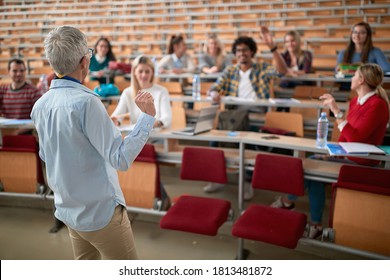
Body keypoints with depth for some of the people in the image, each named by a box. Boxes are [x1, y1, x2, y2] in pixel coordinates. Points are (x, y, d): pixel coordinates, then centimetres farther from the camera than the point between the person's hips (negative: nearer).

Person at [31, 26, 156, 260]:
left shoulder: (40, 106, 0)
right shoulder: (85, 102, -24)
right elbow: (121, 159, -25)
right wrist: (147, 116, -19)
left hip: (69, 211, 8)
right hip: (101, 211, -8)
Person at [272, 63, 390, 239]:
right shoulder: (356, 101, 8)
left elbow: (354, 137, -27)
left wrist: (336, 111, -30)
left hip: (361, 163, -8)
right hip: (347, 156, 8)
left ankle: (288, 201, 11)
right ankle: (316, 224, -2)